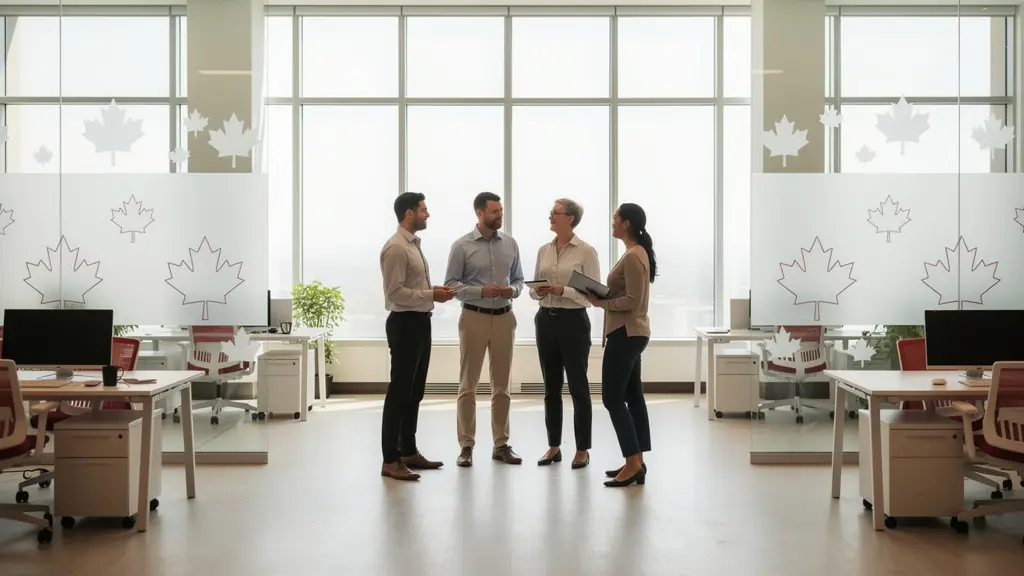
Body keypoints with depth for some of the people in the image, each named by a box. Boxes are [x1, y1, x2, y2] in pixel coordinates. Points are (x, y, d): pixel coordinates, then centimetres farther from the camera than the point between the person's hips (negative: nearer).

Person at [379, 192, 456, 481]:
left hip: (420, 322, 10)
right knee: (399, 392, -6)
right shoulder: (396, 248, -15)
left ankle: (408, 452, 26)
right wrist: (431, 295, -19)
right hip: (405, 324, -10)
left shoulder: (414, 244, 15)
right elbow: (396, 292, -21)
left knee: (415, 391, 16)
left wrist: (435, 291, 6)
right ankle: (390, 460, 0)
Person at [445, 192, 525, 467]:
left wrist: (513, 290, -11)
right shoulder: (462, 246, -5)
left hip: (504, 317, 4)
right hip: (474, 317, -3)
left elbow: (518, 279, 11)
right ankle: (466, 446, 9)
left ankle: (501, 445, 18)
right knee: (468, 385, 2)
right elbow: (451, 284, -7)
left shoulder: (510, 243, 5)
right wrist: (481, 291, -20)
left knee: (501, 385, 9)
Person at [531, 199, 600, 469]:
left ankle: (582, 449, 11)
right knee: (551, 387, 10)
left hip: (573, 322, -6)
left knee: (578, 386, 1)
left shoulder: (586, 251, -8)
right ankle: (554, 446, 20)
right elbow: (533, 288, 13)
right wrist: (538, 292, -10)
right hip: (546, 320, 6)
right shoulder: (543, 250, 9)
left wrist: (563, 290, -22)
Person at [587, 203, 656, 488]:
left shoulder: (633, 256, -17)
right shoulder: (637, 253, 15)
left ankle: (633, 463, -4)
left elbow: (633, 300, -22)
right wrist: (602, 295, 7)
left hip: (626, 333, -11)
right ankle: (636, 463, 15)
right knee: (632, 397, 11)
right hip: (630, 332, 11)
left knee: (612, 399, -6)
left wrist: (601, 303, -15)